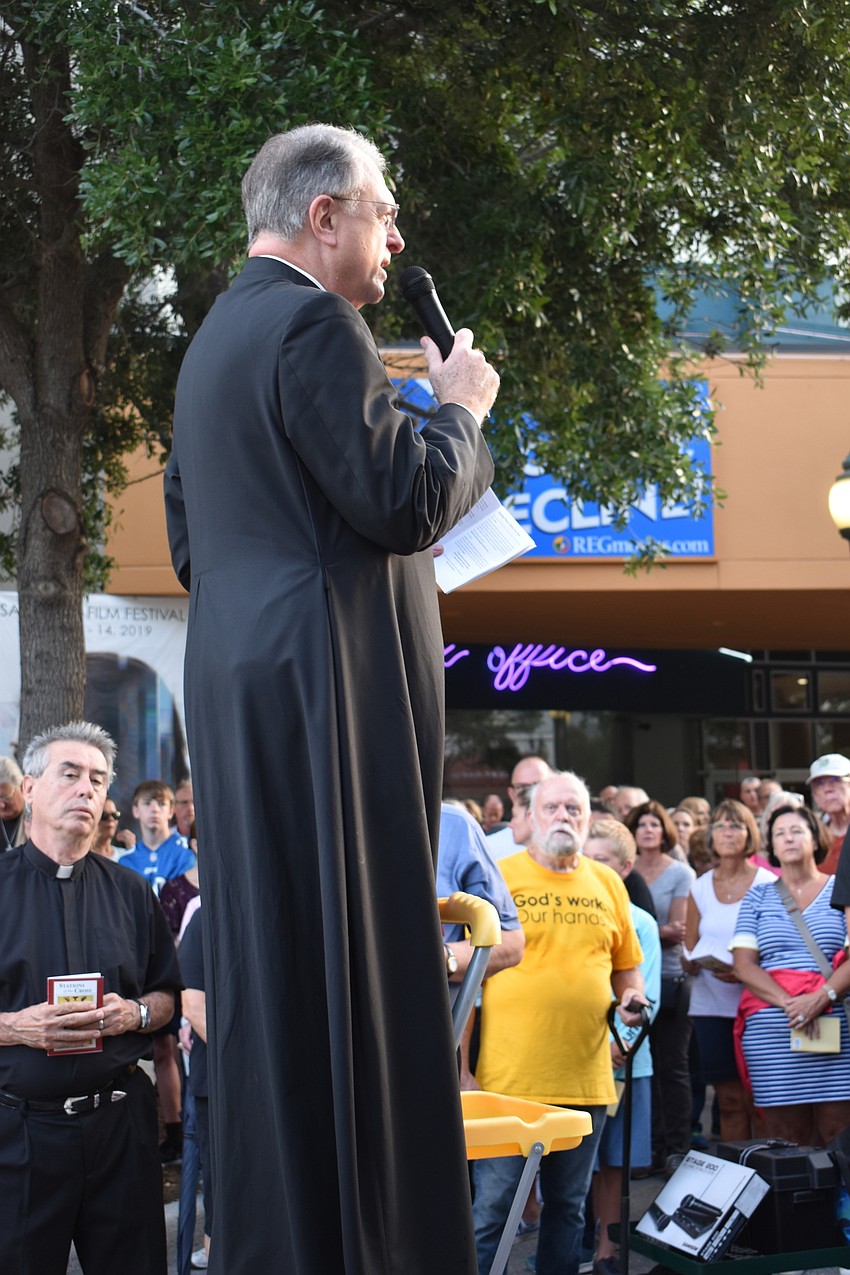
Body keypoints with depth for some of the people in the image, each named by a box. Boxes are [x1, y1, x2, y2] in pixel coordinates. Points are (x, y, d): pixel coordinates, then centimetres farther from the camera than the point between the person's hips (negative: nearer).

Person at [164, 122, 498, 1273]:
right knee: (347, 958, -7)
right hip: (327, 681, -10)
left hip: (233, 683, 10)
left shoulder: (215, 337, 20)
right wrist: (461, 408, -1)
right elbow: (406, 500, -18)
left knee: (264, 961, 11)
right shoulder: (314, 325, -10)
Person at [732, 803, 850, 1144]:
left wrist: (821, 998, -16)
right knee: (786, 1144, -2)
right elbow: (744, 965, 4)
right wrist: (788, 1002, -12)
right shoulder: (757, 898, 15)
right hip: (771, 1032, 1)